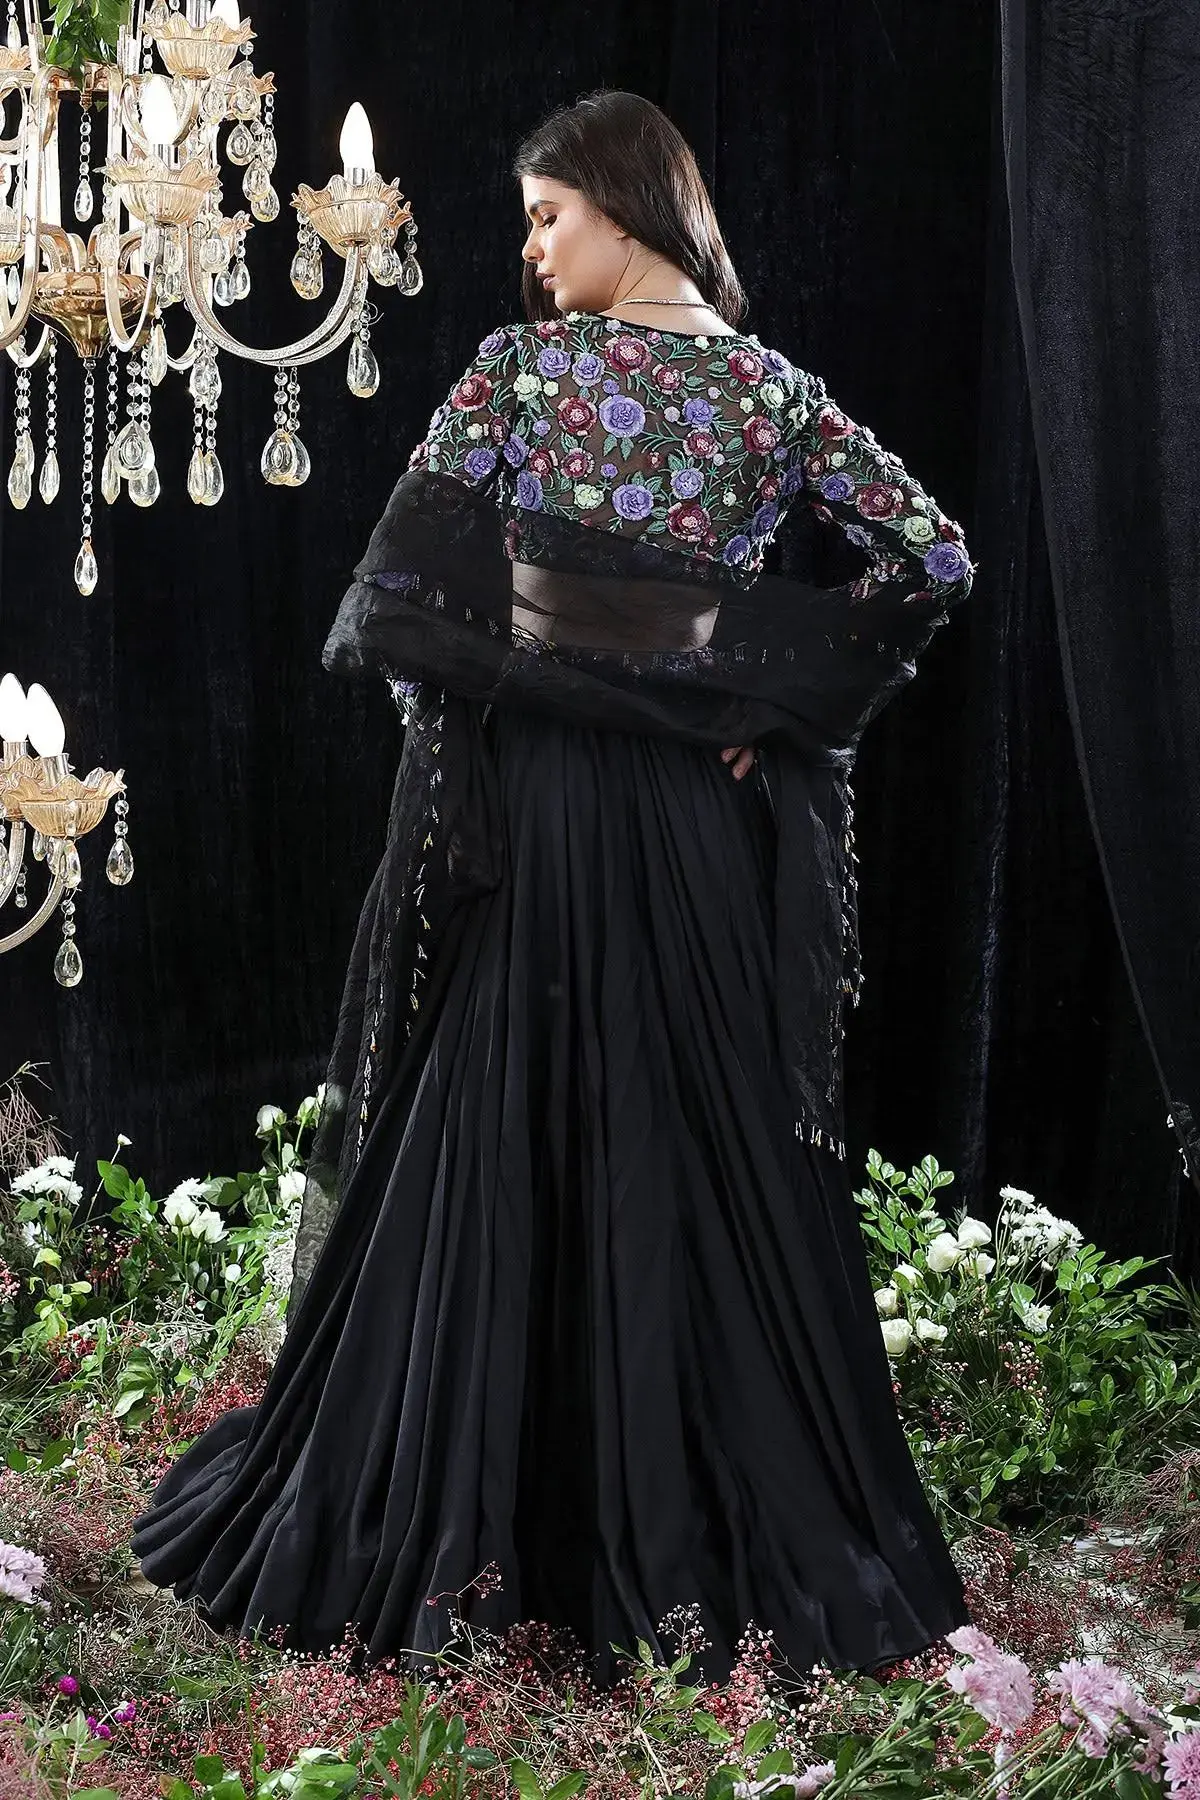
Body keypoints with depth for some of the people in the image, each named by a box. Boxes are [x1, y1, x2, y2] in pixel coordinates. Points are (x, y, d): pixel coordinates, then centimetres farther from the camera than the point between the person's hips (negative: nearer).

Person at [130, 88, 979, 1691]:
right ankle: (727, 1529, 12)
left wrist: (442, 708, 1)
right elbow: (938, 558, 1)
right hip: (705, 816, 3)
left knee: (489, 1136, 5)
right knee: (714, 1146, 8)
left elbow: (413, 574, -14)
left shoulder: (520, 362, -5)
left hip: (529, 791, -2)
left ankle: (447, 1528, 10)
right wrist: (785, 710, 1)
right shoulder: (778, 389, 4)